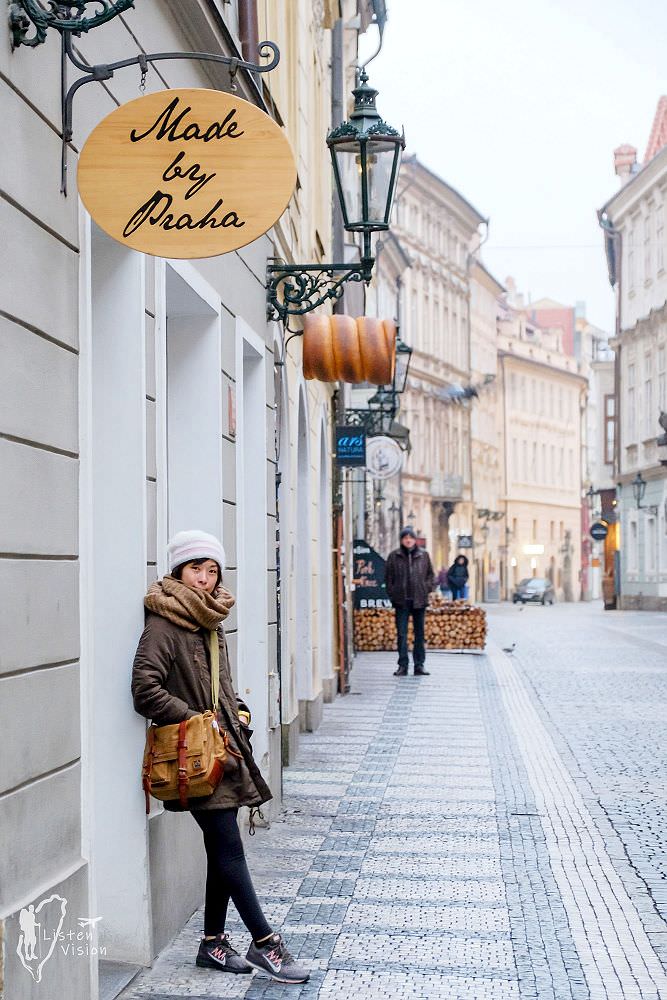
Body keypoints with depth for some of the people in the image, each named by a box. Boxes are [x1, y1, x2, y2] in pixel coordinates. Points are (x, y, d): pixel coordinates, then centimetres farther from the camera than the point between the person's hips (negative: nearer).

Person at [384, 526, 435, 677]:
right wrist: (392, 593, -1)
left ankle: (419, 664, 13)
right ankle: (402, 665, 2)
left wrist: (427, 589, 0)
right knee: (401, 633, -1)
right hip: (401, 601, -1)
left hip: (419, 600, 1)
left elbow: (430, 574, 12)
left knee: (419, 633, 7)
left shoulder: (423, 555, 5)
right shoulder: (394, 556, 2)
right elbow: (388, 576, 6)